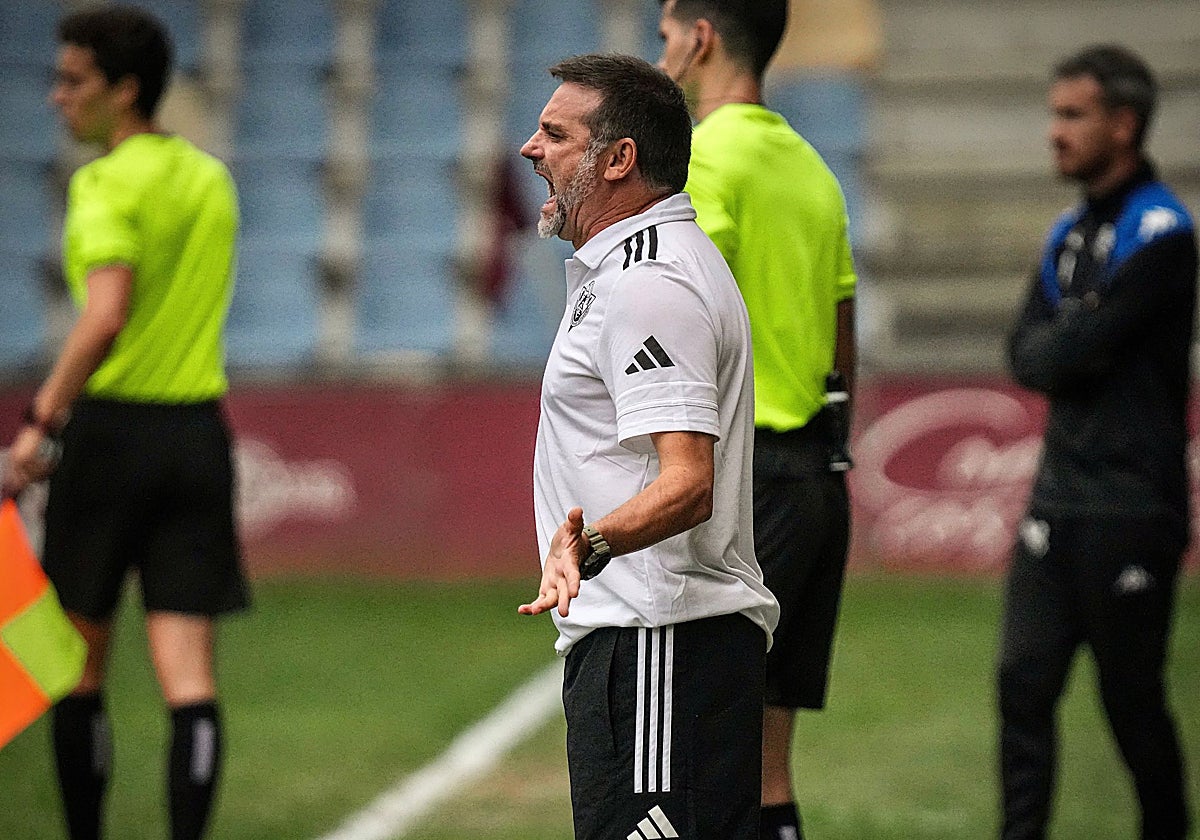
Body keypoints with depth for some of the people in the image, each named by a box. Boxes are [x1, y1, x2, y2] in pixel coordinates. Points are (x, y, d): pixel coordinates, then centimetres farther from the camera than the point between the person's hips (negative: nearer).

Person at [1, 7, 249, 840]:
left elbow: (105, 317, -24)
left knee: (79, 668, 9)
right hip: (198, 428, 5)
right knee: (189, 672, -1)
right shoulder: (212, 179, 12)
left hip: (112, 428, -5)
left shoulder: (106, 185, -11)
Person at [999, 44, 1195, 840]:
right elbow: (1027, 355, 8)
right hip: (1061, 497, 7)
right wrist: (1073, 344, -9)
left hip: (1130, 506, -7)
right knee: (1025, 679, 0)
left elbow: (1076, 351, -17)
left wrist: (1064, 343, 2)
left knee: (1133, 699, 0)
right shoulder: (1071, 233, 15)